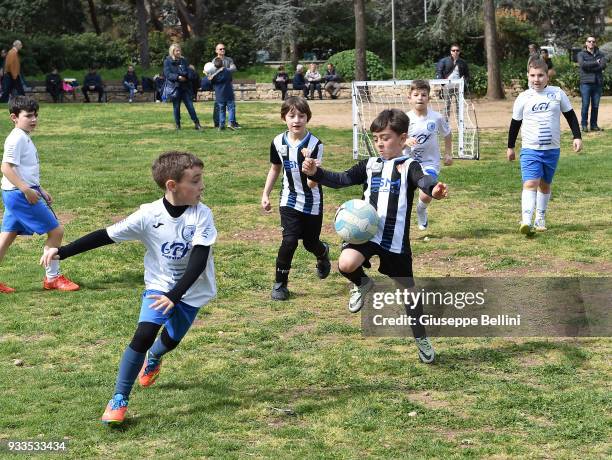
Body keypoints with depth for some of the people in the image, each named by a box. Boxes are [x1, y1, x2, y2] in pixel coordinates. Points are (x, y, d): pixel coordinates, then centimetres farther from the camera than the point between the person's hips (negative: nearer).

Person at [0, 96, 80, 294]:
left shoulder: (24, 138, 16)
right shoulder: (17, 139, -15)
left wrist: (40, 190, 24)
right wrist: (27, 190, -26)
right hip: (21, 194, -10)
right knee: (56, 231, -2)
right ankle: (52, 278, 7)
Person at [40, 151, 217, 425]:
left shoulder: (202, 215, -21)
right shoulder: (148, 215, -19)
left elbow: (199, 260, -28)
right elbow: (107, 236, -13)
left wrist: (174, 296, -38)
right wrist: (62, 252, -16)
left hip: (190, 291, 1)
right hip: (158, 285, -1)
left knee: (170, 341, 16)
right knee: (144, 334, -20)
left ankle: (153, 358, 55)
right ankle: (119, 400, -8)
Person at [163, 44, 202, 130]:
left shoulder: (183, 60, 11)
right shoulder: (167, 61, 1)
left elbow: (189, 72, 6)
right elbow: (167, 74, -9)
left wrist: (183, 74, -16)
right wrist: (178, 77, -21)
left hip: (185, 87, 2)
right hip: (174, 87, -2)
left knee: (190, 105, 0)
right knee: (176, 107, 4)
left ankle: (197, 124, 1)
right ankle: (177, 125, 13)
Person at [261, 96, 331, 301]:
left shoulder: (314, 144, -19)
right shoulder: (278, 142, -7)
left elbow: (312, 183, -24)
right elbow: (275, 169, 11)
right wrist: (265, 194, 10)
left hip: (312, 202, -1)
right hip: (290, 201, 1)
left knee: (310, 242, 10)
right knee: (289, 240, -14)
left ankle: (323, 253, 48)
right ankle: (280, 283, 3)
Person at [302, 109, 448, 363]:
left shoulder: (409, 166, -4)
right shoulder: (370, 165, 9)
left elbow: (422, 180, -26)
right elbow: (342, 179, 7)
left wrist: (433, 189, -50)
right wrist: (316, 172, -10)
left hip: (397, 240, -2)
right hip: (367, 231, 2)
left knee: (408, 290, 12)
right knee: (346, 264, -30)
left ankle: (421, 338, 34)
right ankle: (362, 284, 6)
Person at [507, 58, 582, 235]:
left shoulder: (557, 93, 1)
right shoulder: (523, 98, -1)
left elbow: (570, 115, 11)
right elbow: (515, 123, 9)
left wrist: (577, 136, 3)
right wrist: (510, 146, 14)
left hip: (552, 150, 2)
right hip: (530, 149, -2)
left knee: (545, 185, 13)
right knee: (530, 184, -17)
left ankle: (540, 219, 28)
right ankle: (526, 221, -26)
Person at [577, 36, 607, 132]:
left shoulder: (600, 54, 13)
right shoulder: (581, 54, 6)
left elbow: (603, 65, -4)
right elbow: (582, 64, -13)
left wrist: (589, 66, -10)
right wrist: (596, 63, -7)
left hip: (598, 83, 3)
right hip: (586, 83, -3)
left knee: (595, 106, 5)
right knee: (585, 104, -5)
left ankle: (594, 125, 12)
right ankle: (584, 125, 2)